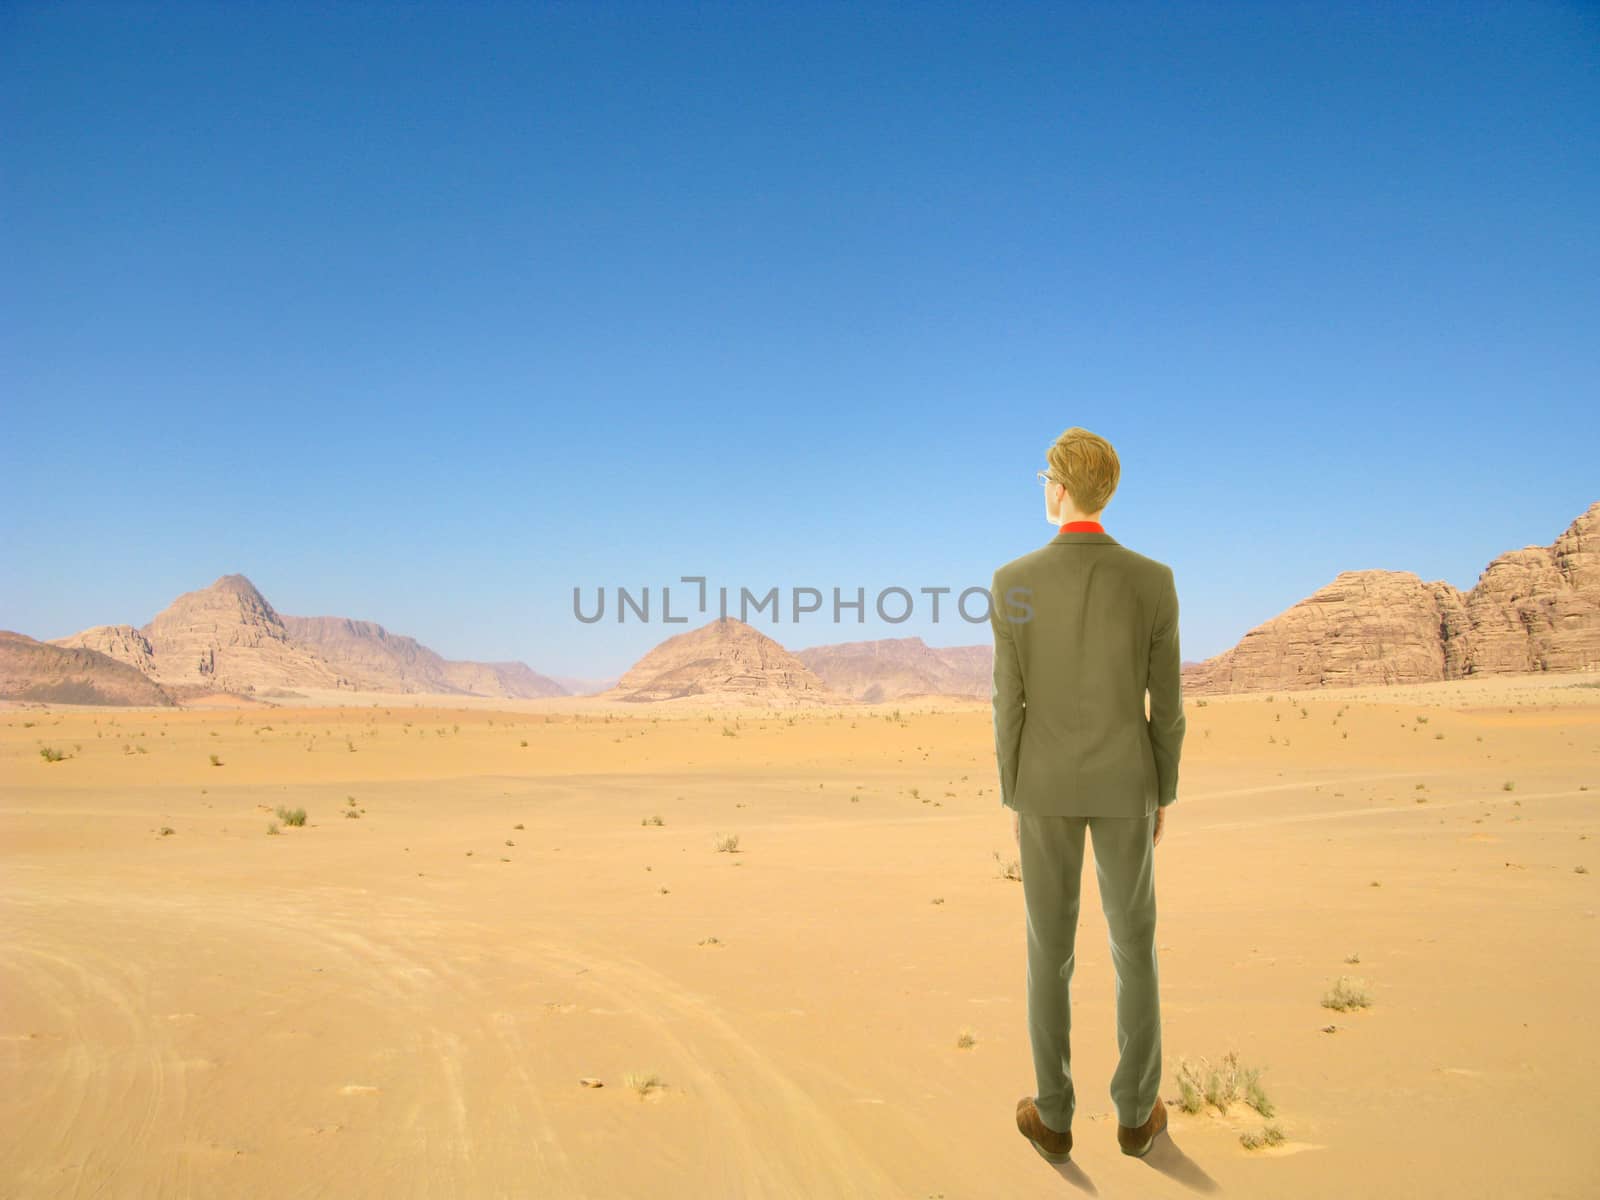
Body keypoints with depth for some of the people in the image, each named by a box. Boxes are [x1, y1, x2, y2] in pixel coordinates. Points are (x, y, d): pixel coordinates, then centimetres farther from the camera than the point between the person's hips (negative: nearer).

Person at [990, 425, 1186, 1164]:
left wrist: (1012, 798, 4)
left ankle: (1054, 1114, 23)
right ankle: (1135, 1112, 27)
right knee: (1134, 944, 16)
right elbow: (1166, 703, -5)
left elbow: (1009, 705, -9)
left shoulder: (1014, 584, -15)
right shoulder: (1154, 581, -11)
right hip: (1124, 783, 1)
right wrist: (1164, 794, 10)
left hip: (1047, 783, -1)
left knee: (1050, 945, 12)